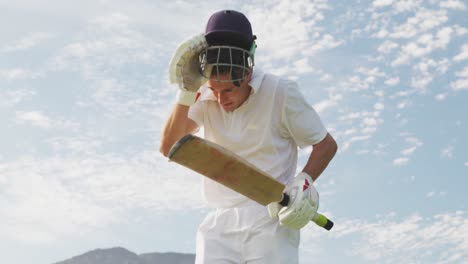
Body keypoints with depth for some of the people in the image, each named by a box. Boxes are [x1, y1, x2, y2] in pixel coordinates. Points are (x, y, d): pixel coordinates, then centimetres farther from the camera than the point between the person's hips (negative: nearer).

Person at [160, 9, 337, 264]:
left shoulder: (280, 92, -4)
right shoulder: (204, 97, 6)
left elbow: (326, 144, 4)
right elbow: (169, 148, -3)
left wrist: (304, 182, -14)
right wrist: (186, 93, -12)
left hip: (272, 220, -3)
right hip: (219, 226, 4)